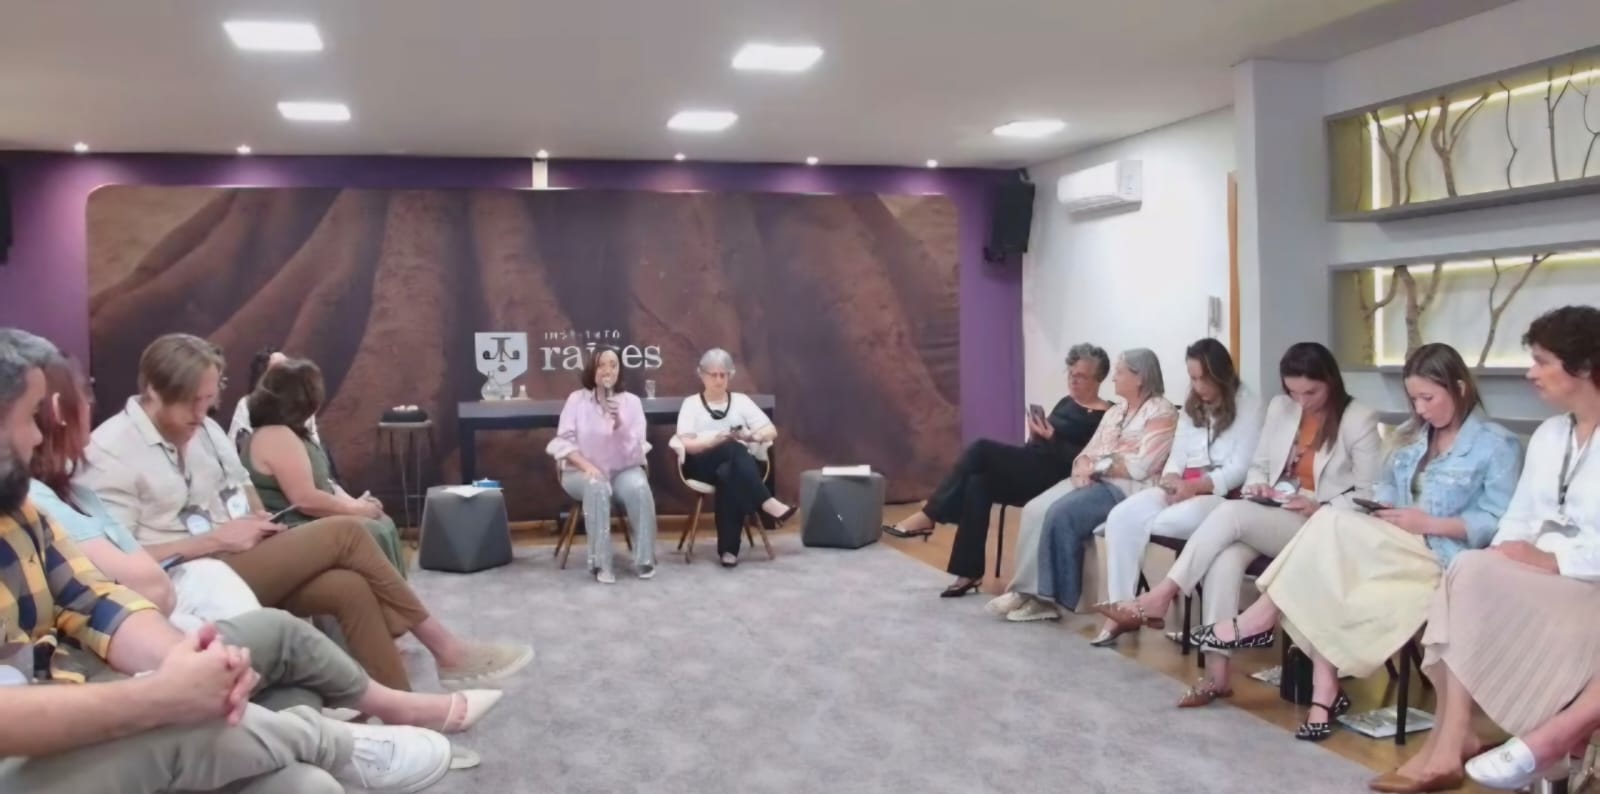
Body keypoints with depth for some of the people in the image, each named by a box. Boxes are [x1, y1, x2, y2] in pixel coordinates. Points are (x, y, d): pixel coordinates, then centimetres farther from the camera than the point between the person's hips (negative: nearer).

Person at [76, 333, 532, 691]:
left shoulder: (204, 429, 11)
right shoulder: (111, 454, -11)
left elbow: (243, 489, 23)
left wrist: (256, 523, 0)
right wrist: (216, 539, -18)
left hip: (239, 564, 7)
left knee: (350, 587, -21)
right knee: (344, 534, -19)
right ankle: (443, 648, -10)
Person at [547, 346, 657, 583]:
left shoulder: (631, 401, 4)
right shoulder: (576, 399, 2)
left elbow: (634, 448, -7)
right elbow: (563, 442, -5)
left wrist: (619, 425, -26)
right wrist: (587, 466, -21)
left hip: (623, 470, 1)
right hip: (582, 472, -1)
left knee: (639, 486, -32)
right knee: (597, 486, -36)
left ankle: (644, 559, -21)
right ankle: (600, 563, -30)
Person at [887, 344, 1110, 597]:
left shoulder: (1102, 417, -2)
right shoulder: (1065, 403, 22)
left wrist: (1051, 438, -18)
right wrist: (1036, 434, -1)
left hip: (1053, 477, -7)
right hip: (1029, 470, 8)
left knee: (982, 449, -24)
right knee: (978, 482, -24)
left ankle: (929, 516, -18)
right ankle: (970, 572, -23)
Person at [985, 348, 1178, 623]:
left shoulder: (1161, 413, -5)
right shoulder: (1115, 412, 23)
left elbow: (1141, 467, -17)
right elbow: (1089, 451, 16)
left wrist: (1097, 465, -10)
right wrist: (1082, 466, -7)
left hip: (1125, 488, -8)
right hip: (1093, 481, 8)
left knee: (1061, 513, -28)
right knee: (1035, 510, -16)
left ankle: (1046, 594, -16)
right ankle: (1030, 590, -18)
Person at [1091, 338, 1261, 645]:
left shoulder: (1248, 405, -1)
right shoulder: (1191, 406, 20)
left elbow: (1241, 469, -10)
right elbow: (1177, 455, 13)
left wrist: (1195, 486, -23)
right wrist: (1171, 479, -11)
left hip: (1222, 494, -6)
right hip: (1183, 489, 7)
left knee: (1143, 524, -31)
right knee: (1121, 517, -21)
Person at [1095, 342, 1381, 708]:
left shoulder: (1360, 419, -1)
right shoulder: (1280, 407, 14)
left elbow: (1370, 495, -4)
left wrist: (1318, 508, -19)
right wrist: (1256, 486, -4)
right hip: (1268, 520, 5)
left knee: (1231, 512, -32)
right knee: (1225, 558, -31)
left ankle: (1159, 599, -29)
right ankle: (1216, 673, -32)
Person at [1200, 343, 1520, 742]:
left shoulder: (1497, 445, -3)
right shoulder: (1410, 435, 19)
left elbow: (1500, 525, -10)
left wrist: (1427, 522, -17)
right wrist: (1382, 507, 0)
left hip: (1443, 559, -7)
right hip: (1393, 551, 7)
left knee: (1334, 522, -27)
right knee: (1324, 584, -27)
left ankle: (1261, 618, -20)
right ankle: (1325, 692, -29)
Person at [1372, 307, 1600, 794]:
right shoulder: (1547, 435, 16)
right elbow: (1519, 516, 12)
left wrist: (1554, 560, -23)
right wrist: (1503, 557, -6)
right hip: (1528, 581, 6)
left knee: (1473, 574, -28)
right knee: (1466, 579, -23)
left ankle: (1448, 742, -23)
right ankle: (1452, 739, -24)